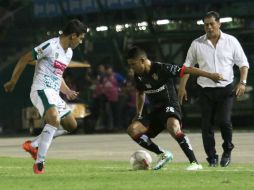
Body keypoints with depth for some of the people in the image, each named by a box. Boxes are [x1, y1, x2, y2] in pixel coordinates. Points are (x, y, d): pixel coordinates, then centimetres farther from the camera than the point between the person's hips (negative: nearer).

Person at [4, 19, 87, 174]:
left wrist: (67, 91, 16)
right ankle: (39, 163, -32)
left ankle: (33, 145, 11)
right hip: (41, 90, -10)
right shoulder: (50, 46, -13)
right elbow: (24, 60, -9)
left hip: (55, 94, 10)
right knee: (54, 119, -31)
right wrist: (13, 82, -4)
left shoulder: (69, 53, 16)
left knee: (71, 125, 11)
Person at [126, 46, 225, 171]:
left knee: (173, 126, -39)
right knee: (132, 130, -12)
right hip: (155, 111, 7)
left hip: (170, 107, -7)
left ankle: (195, 163, -39)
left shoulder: (161, 69, -16)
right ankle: (163, 154, 1)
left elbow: (186, 70, -17)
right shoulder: (138, 76, 6)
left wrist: (210, 75, -22)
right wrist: (138, 114, 22)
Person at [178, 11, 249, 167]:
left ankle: (227, 150, 8)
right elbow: (187, 66, 10)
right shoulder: (197, 44, 4)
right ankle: (212, 157, 9)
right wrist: (182, 87, 4)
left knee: (224, 120, -16)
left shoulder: (231, 41, 2)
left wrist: (243, 82, -9)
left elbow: (243, 63, 5)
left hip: (226, 89, -2)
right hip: (206, 90, 2)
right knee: (207, 124, -1)